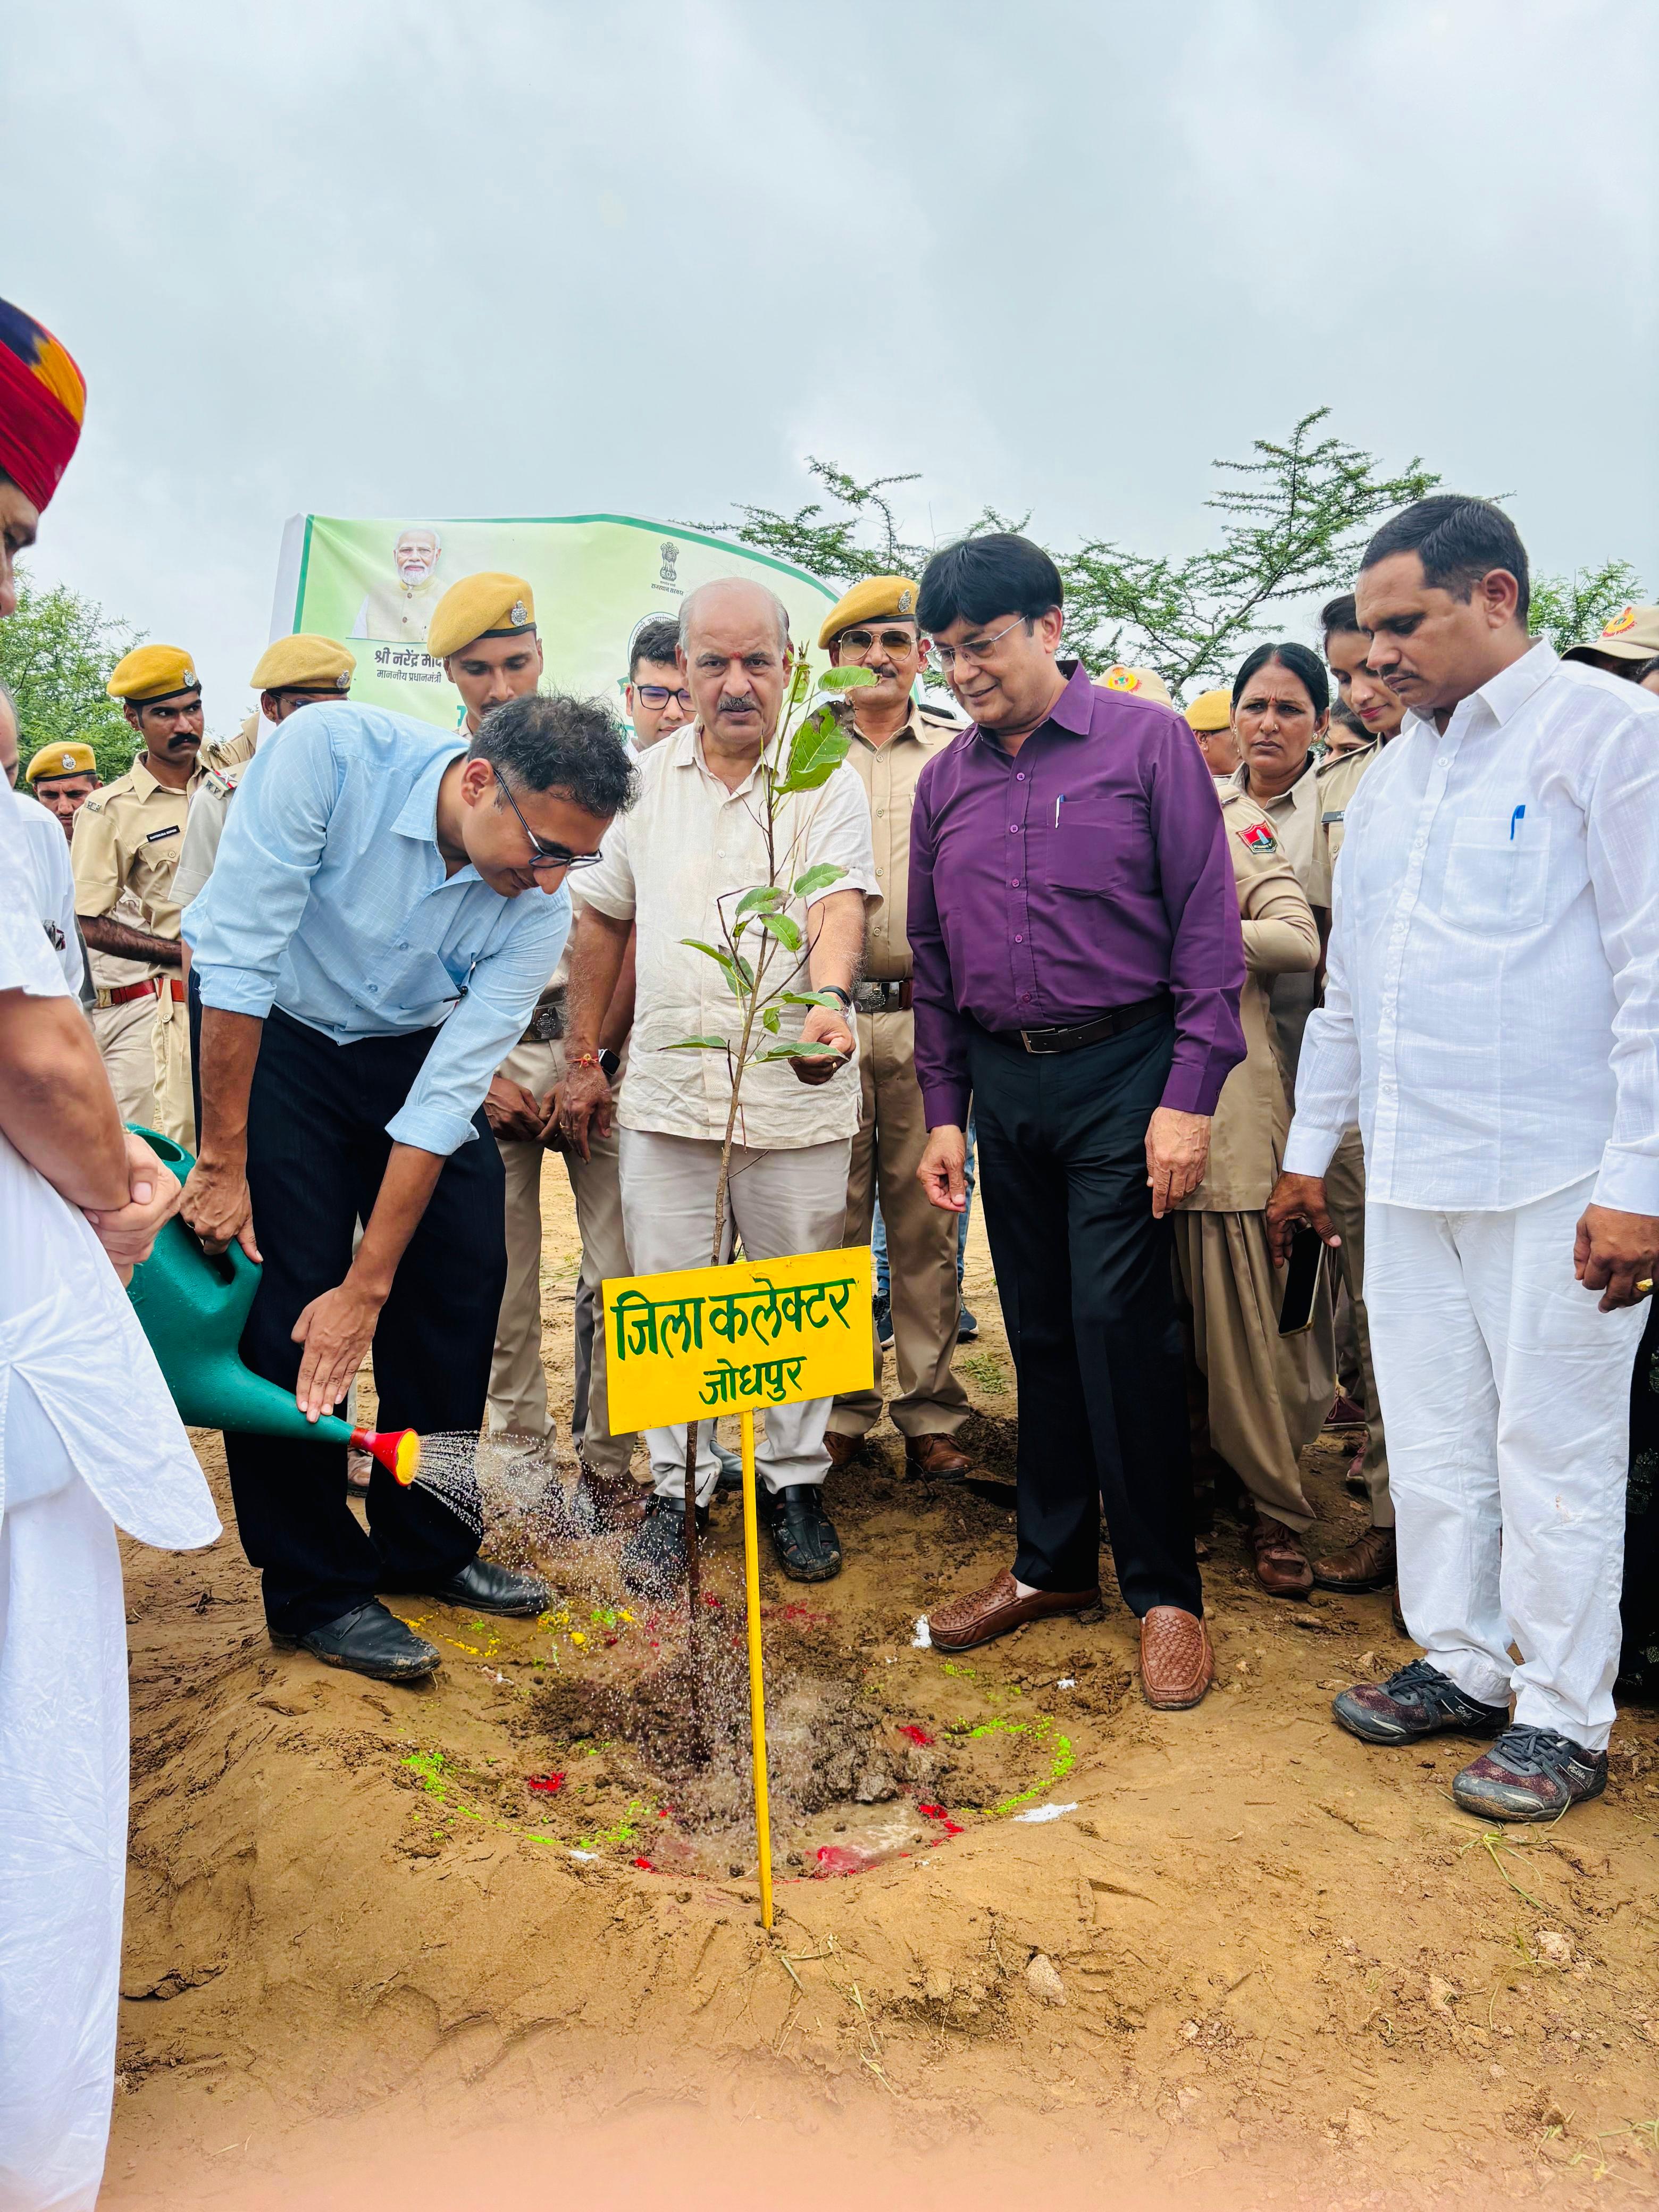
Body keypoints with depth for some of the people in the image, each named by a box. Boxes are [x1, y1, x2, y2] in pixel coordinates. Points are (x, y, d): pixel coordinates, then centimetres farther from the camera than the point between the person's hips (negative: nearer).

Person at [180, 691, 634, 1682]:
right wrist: (223, 1160, -23)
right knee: (289, 1295, -10)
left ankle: (425, 1546, 20)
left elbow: (447, 1097, -22)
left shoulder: (540, 908, -21)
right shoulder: (331, 750, -31)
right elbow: (238, 956, -27)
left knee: (464, 1280, 0)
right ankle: (316, 1588, 7)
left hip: (410, 1047, 4)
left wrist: (370, 1285, -22)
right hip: (265, 1033, -3)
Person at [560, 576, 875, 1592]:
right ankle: (678, 1487, 22)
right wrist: (583, 1059, 14)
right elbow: (603, 919, 15)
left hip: (795, 1091, -2)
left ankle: (797, 1479, 26)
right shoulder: (646, 781, 9)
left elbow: (839, 901, -17)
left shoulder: (829, 782, -1)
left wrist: (829, 997, -38)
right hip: (665, 1086, 3)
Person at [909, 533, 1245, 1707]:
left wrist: (1190, 1095, -13)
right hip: (1003, 1081, 5)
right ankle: (1054, 1562, 27)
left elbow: (1207, 924, -7)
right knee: (1039, 1331, 12)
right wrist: (944, 1111, 11)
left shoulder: (1147, 740, -4)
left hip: (1121, 1072, -5)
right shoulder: (945, 781, 10)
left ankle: (1165, 1590, 11)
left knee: (1119, 1325, -6)